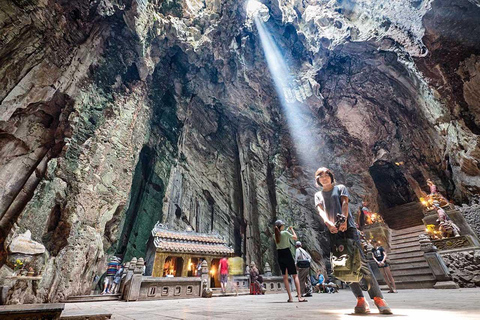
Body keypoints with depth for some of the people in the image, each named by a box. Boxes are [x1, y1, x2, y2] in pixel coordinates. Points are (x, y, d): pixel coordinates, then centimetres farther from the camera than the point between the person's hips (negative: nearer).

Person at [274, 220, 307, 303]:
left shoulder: (275, 235, 4)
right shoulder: (285, 232, -12)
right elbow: (295, 237, -2)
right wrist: (292, 229, 11)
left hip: (280, 255, 5)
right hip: (287, 254, -5)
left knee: (285, 277, 11)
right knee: (295, 275, 4)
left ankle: (290, 297, 11)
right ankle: (299, 297, 0)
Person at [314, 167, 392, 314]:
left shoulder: (340, 188, 15)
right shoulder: (318, 195, 18)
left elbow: (345, 203, -1)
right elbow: (321, 211, 2)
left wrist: (344, 220, -19)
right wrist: (328, 223, -19)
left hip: (347, 227, -1)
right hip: (331, 231, 2)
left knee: (360, 261, -9)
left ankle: (378, 298, -3)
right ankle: (361, 300, 4)